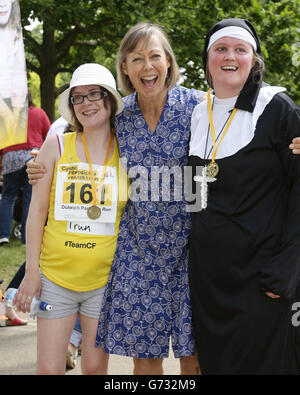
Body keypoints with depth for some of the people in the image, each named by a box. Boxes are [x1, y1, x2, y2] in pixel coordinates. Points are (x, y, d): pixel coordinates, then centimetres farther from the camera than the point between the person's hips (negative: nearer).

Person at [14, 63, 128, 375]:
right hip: (55, 277, 0)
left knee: (95, 367, 10)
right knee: (48, 369, 1)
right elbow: (38, 210, 2)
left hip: (105, 280, 1)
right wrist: (31, 272, -1)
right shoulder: (56, 147, -1)